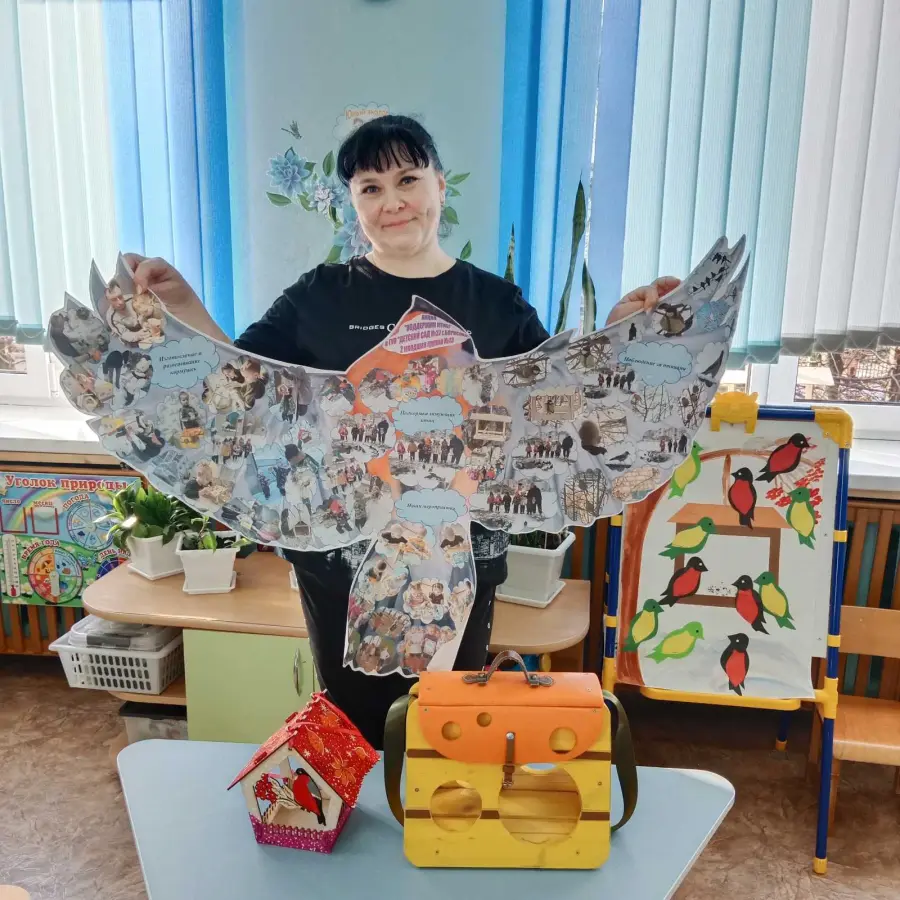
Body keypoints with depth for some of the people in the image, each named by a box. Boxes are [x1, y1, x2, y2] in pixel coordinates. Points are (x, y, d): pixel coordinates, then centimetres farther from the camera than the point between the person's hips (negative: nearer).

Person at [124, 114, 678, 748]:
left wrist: (618, 331, -11)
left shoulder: (497, 303, 1)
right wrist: (183, 304, -11)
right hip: (342, 554, 0)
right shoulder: (320, 296, 0)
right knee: (352, 728, 16)